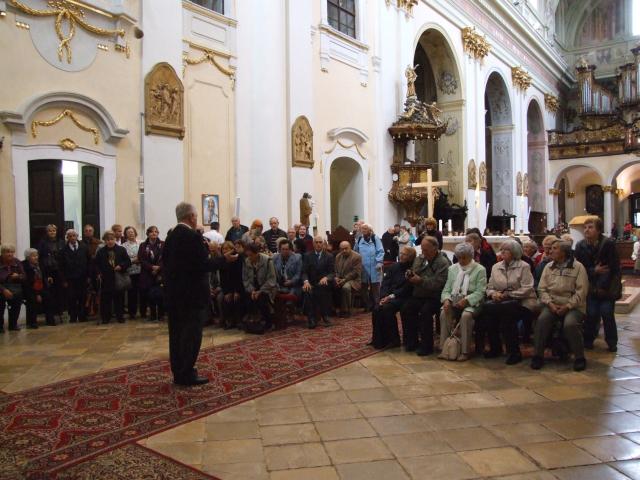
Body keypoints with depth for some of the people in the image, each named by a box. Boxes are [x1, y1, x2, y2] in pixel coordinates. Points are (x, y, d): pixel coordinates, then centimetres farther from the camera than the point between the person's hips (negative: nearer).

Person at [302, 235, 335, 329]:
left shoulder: (329, 256, 9)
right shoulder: (307, 256, 11)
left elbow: (333, 272, 1)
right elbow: (304, 271, 2)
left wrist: (326, 278, -22)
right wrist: (306, 281, -20)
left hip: (324, 284, 0)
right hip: (311, 284, 0)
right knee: (307, 292, -30)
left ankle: (325, 316, -13)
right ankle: (311, 318, -21)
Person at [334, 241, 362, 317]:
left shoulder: (357, 257, -5)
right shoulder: (338, 256, 15)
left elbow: (355, 272, -12)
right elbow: (335, 270, 16)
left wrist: (344, 279, -19)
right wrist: (336, 278, -6)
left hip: (352, 280, -5)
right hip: (339, 280, 5)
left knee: (345, 287, -36)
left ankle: (346, 311, -22)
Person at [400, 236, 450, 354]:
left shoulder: (443, 263, -9)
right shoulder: (419, 259, 12)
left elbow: (437, 284, -19)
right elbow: (414, 275, 19)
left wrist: (420, 280, -25)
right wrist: (410, 276, -5)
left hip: (434, 297, -6)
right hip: (418, 295, 6)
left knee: (425, 311, -31)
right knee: (405, 309, -17)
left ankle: (426, 345, -16)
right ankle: (411, 341, -2)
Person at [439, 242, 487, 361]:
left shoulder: (480, 270, 1)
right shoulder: (452, 268, 15)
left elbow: (480, 292, -8)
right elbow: (446, 289, 12)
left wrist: (466, 300, -23)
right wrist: (446, 299, -11)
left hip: (471, 302, -4)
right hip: (454, 301, 4)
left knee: (466, 315, -34)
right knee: (444, 313, -26)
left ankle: (465, 351, -23)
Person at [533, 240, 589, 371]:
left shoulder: (578, 267, -2)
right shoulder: (548, 267, 11)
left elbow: (581, 291, -8)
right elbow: (542, 288, 7)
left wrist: (567, 306, -17)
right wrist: (550, 303, -10)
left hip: (573, 306, -3)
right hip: (552, 304, 3)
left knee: (570, 324, -32)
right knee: (542, 320, -26)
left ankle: (580, 358, -11)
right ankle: (538, 356, -16)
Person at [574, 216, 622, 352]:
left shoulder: (609, 244, -12)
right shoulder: (580, 246, -3)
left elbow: (614, 267, -12)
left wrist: (604, 286, -14)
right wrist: (594, 271, -18)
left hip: (608, 287, -2)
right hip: (591, 287, 2)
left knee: (607, 313, -7)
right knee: (591, 313, -7)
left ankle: (612, 342, 9)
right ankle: (588, 340, 11)